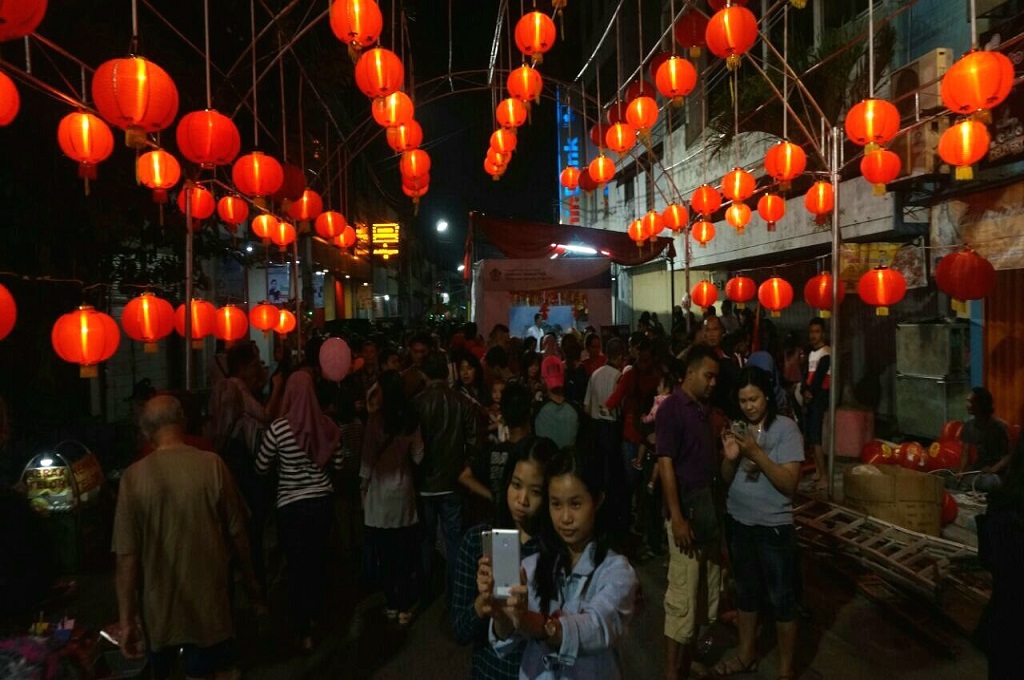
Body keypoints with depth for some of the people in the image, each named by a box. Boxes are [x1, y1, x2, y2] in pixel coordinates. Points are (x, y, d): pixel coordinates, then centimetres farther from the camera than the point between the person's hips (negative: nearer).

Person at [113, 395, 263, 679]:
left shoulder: (134, 476, -12)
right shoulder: (212, 465, -12)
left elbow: (127, 555, -12)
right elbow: (237, 533, -5)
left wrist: (126, 619, -4)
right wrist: (251, 581, 9)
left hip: (160, 606, 1)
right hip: (210, 601, -1)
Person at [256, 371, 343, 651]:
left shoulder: (279, 428, -18)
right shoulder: (328, 426, -8)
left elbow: (261, 468, -5)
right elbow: (337, 464, 3)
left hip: (292, 506, -3)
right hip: (323, 501, 4)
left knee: (297, 566, 11)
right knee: (318, 558, 23)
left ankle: (303, 631, 19)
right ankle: (314, 613, 41)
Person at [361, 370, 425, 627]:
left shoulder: (376, 420, -13)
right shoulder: (411, 419, -4)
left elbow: (368, 459, -9)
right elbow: (418, 456, 0)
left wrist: (363, 484, 4)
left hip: (380, 493, -3)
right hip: (403, 490, 3)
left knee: (385, 554, 8)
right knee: (405, 552, 9)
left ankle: (391, 604, 18)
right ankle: (405, 606, 16)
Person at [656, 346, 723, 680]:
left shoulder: (704, 408, 11)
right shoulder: (672, 408, -13)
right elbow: (666, 464, -17)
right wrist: (677, 518, -20)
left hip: (709, 505, 8)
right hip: (687, 507, -8)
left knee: (707, 586, 16)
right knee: (683, 593, -2)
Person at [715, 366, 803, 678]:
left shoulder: (786, 428, -13)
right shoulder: (738, 428, 3)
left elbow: (789, 483, -19)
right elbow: (726, 480, 5)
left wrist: (757, 453, -30)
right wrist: (730, 458, -16)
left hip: (774, 527, -5)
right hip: (738, 523, 5)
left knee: (781, 598, 8)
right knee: (745, 592, 20)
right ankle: (746, 654, 38)